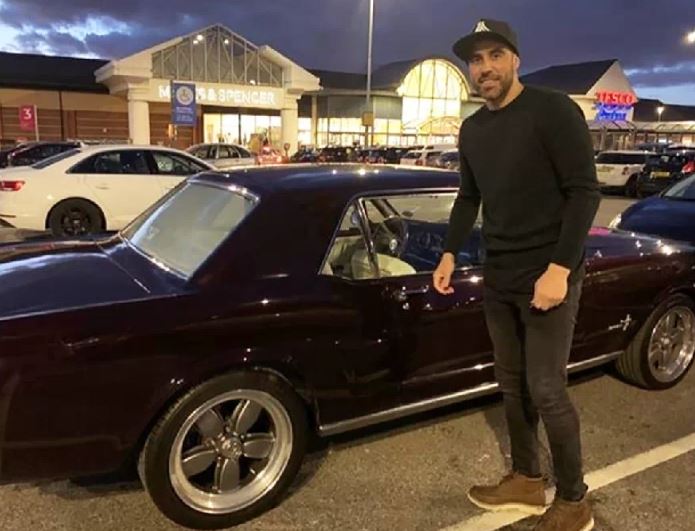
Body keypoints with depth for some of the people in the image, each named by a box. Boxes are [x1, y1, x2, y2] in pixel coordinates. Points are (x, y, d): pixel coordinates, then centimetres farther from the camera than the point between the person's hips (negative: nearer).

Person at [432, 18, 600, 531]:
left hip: (548, 277, -6)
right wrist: (450, 254, 10)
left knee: (546, 390, -2)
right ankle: (526, 480, 31)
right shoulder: (472, 130, 10)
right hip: (498, 279, 7)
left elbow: (585, 191, -14)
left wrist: (559, 268, -22)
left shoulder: (554, 111, -10)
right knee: (512, 384, 13)